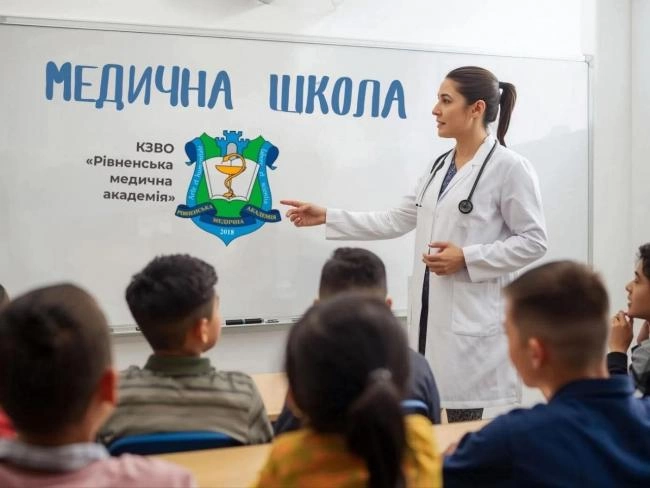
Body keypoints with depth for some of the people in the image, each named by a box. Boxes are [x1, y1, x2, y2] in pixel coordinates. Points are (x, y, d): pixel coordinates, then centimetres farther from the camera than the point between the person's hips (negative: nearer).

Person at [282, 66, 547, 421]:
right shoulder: (439, 167, 13)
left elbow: (533, 242, -9)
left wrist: (466, 258, -17)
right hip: (432, 313, 7)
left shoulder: (509, 167, -8)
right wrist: (327, 217, 12)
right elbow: (396, 221, 16)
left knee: (464, 421, -3)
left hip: (474, 317, -7)